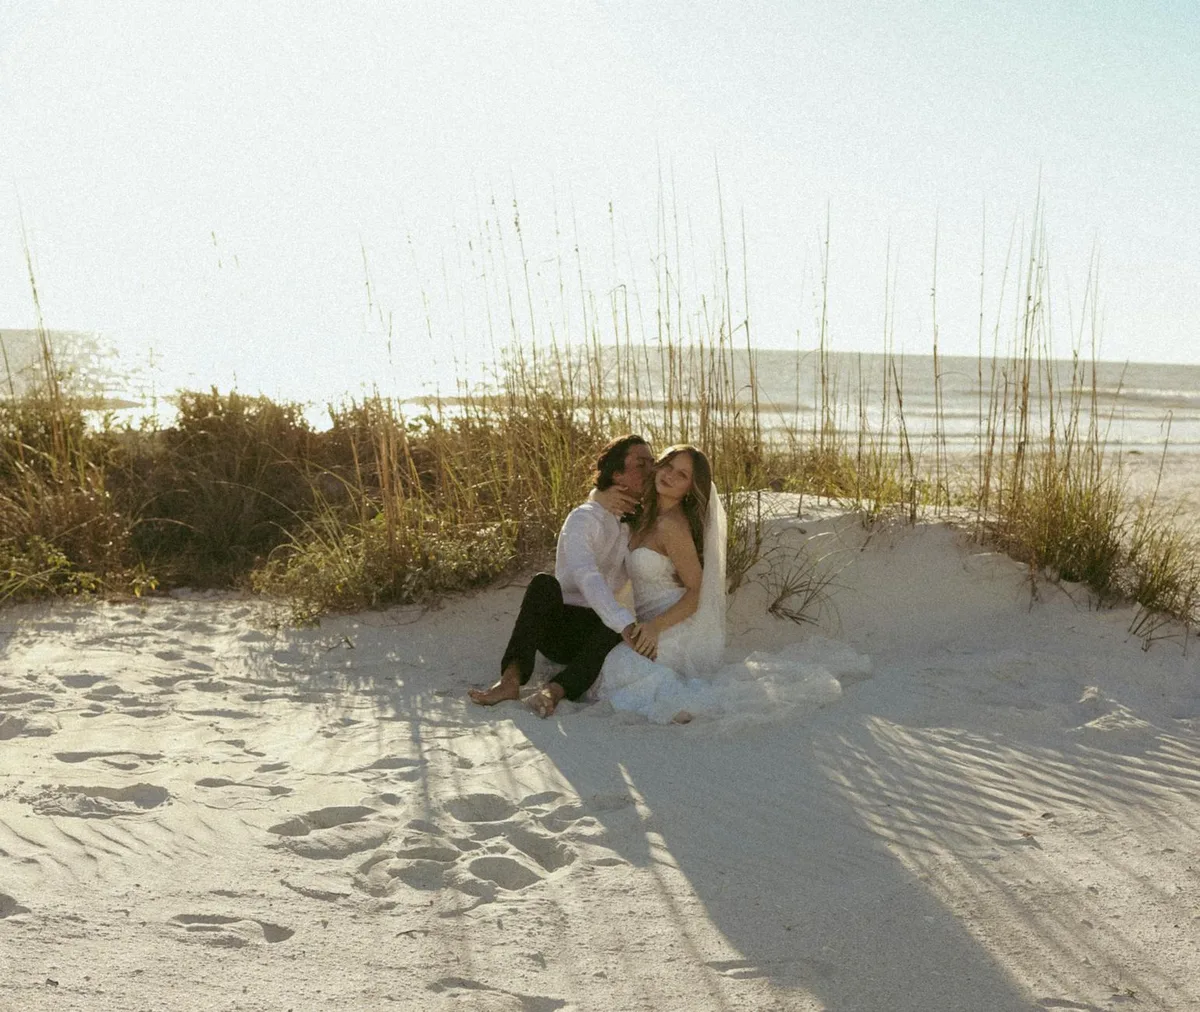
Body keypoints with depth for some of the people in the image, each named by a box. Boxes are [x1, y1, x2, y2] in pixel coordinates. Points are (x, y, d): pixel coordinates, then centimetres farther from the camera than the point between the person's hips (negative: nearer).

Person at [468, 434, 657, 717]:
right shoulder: (584, 519, -11)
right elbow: (587, 577, -29)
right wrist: (625, 623, -45)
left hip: (602, 630, 3)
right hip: (559, 627, -3)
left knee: (627, 626, -32)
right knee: (543, 583, -34)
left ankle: (555, 691, -46)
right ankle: (511, 678, -46)